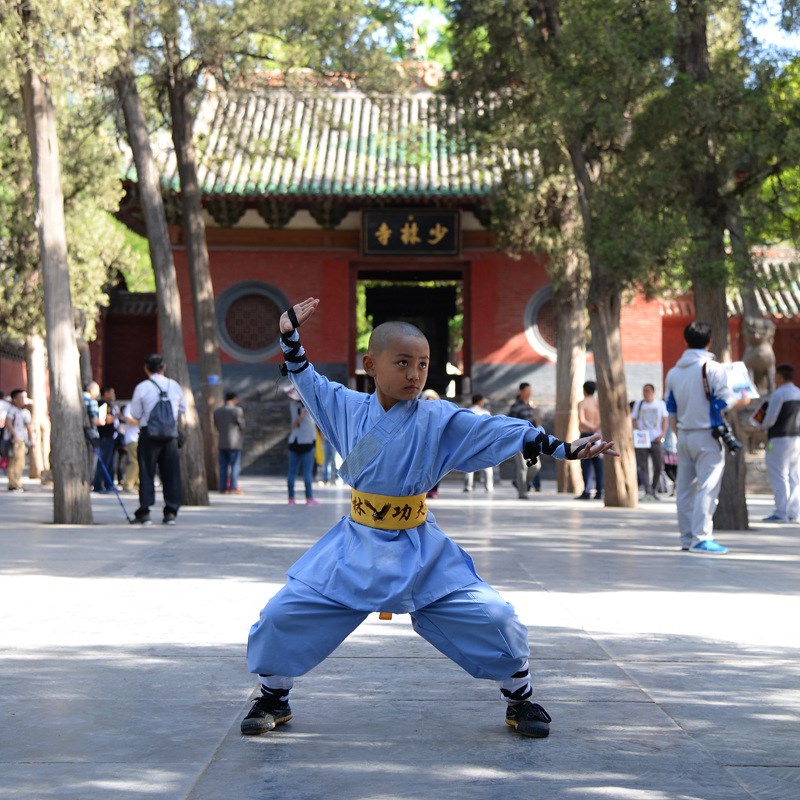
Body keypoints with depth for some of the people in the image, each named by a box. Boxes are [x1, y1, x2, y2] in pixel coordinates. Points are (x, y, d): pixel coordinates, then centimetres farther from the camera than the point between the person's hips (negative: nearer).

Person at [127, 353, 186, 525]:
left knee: (146, 472, 1)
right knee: (171, 473, 8)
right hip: (170, 434, 3)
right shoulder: (174, 386, 5)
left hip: (149, 434, -3)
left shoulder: (142, 387, -6)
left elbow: (135, 415, -2)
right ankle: (171, 512, 6)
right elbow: (183, 409, 14)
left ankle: (144, 512, -3)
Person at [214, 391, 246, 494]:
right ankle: (233, 488, -2)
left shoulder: (217, 411, 6)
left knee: (223, 466, 9)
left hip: (222, 443, 5)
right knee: (235, 466, 1)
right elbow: (242, 425, -6)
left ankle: (222, 488, 8)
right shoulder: (237, 410, -11)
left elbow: (216, 426, 9)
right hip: (235, 443, -5)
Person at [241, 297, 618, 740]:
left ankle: (519, 698, 16)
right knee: (283, 614, -6)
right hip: (354, 550, 2)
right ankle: (274, 697, 21)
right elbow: (307, 381, 18)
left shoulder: (440, 420, -8)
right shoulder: (348, 406, 1)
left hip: (421, 554, -2)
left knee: (492, 618, -10)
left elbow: (501, 431, -12)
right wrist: (291, 337, 8)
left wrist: (562, 447, -18)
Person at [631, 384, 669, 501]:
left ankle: (654, 490, 17)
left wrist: (663, 434, -6)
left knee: (659, 466, 0)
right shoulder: (638, 405, 11)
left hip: (656, 439, 0)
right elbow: (634, 421, 10)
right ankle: (648, 492, -11)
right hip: (642, 440, 0)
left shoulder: (660, 404, 10)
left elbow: (665, 420, 9)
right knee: (643, 466, -8)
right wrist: (637, 433, -7)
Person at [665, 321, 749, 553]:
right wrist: (742, 401, 6)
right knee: (707, 487, -6)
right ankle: (701, 538, -12)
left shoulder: (673, 372, 8)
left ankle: (687, 537, 13)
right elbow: (724, 401, -13)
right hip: (707, 436, -6)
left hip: (684, 435, 6)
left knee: (685, 487, 10)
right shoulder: (713, 368, -11)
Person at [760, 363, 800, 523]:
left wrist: (763, 426, 6)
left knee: (779, 477, -5)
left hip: (780, 439, -7)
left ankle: (781, 513, -8)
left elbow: (770, 419, -13)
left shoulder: (778, 394, -13)